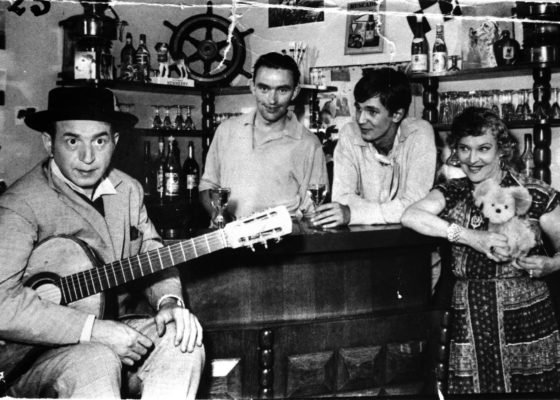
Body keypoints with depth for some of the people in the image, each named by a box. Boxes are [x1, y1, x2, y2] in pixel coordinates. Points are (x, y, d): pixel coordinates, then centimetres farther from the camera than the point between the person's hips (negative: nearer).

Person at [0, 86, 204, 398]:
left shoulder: (128, 190, 6)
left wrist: (170, 301, -12)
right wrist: (95, 330, -26)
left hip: (114, 336, 7)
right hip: (32, 357, -6)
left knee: (183, 342, -17)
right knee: (97, 362, -35)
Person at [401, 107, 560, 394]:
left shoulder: (534, 194, -3)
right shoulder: (452, 193, 5)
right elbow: (410, 216, -14)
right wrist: (470, 236, -22)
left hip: (525, 320, -2)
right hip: (469, 324, 2)